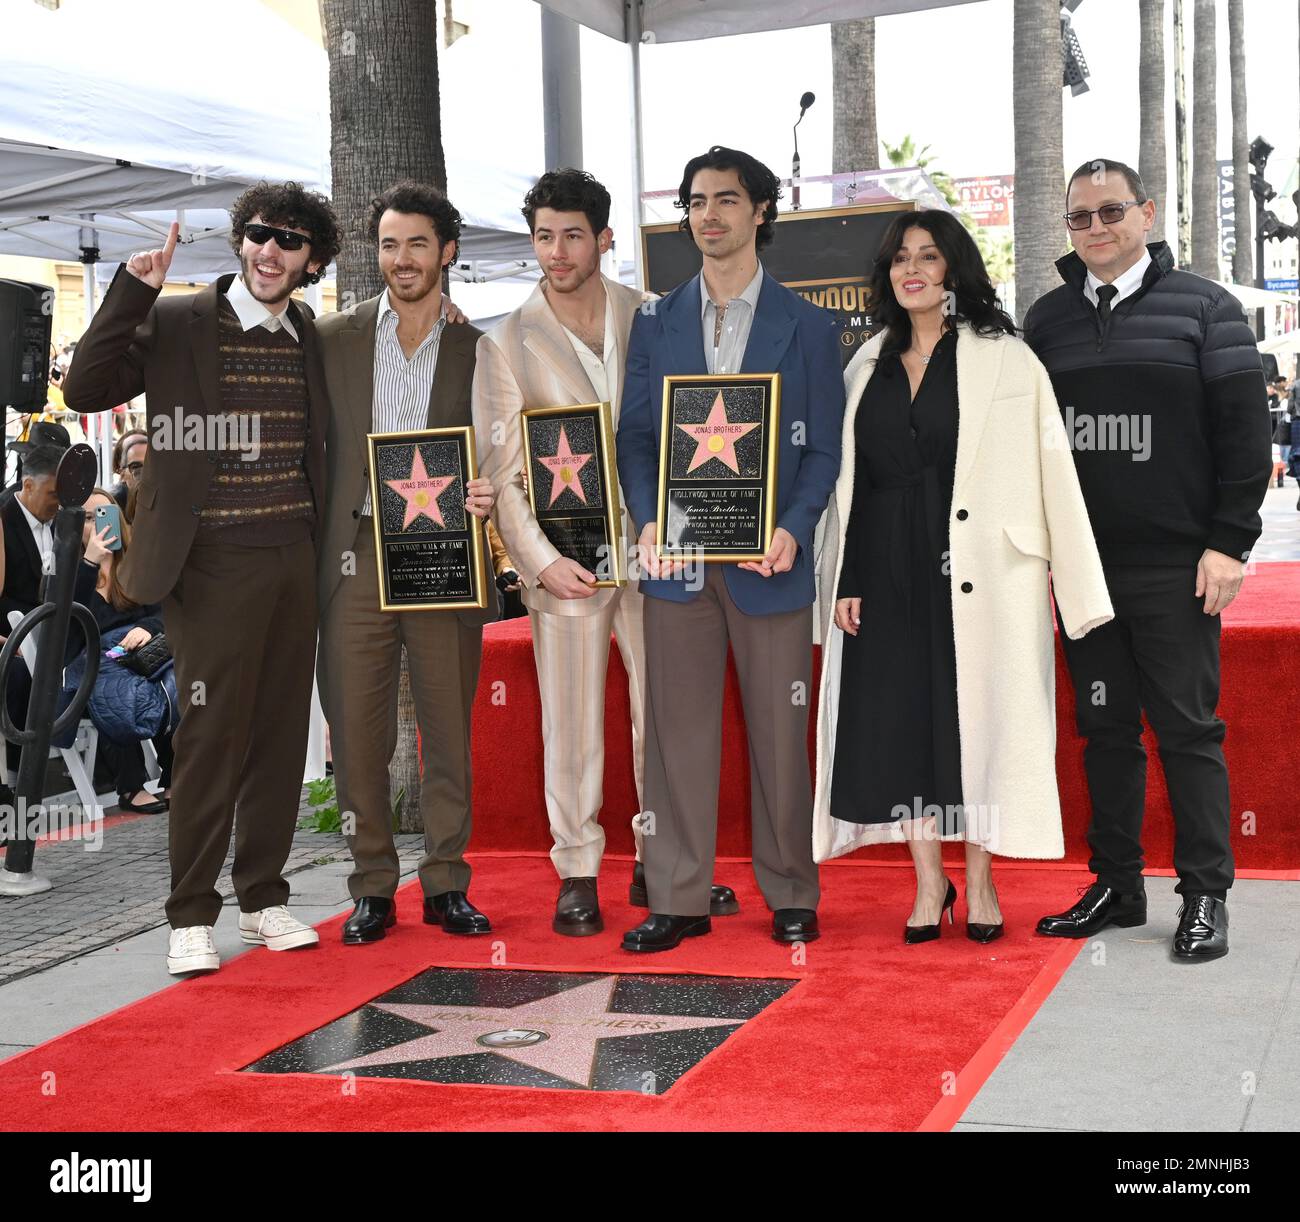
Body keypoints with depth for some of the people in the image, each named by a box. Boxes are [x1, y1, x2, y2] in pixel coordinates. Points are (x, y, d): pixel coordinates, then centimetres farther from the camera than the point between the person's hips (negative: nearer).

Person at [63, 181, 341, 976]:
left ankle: (265, 896, 22)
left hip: (296, 560, 5)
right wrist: (132, 290, -18)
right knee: (212, 737, -4)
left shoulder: (312, 339, 12)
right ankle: (192, 916, 7)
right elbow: (85, 390, -12)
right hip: (213, 565, -5)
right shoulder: (176, 322, -2)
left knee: (281, 732, 9)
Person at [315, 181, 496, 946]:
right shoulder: (335, 338, 8)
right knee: (358, 731, 2)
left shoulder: (478, 350, 8)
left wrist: (488, 496, -13)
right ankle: (373, 888, 13)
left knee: (449, 731, 5)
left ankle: (446, 883, 16)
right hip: (357, 555, 0)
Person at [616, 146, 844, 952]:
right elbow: (636, 436, 9)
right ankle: (679, 900, 10)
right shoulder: (657, 324, 12)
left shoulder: (807, 326, 6)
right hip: (678, 559, 2)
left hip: (768, 558, -2)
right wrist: (649, 521, -9)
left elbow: (824, 447, 2)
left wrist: (793, 530, -14)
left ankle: (791, 896, 16)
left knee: (779, 732, 4)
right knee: (678, 731, 3)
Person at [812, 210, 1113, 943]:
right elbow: (851, 479, 11)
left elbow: (1051, 471, -4)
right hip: (889, 573, 4)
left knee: (975, 714, 2)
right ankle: (929, 881, 15)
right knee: (899, 718, 3)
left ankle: (981, 883, 14)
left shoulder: (1005, 359, 0)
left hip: (977, 571, -3)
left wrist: (1075, 585, -9)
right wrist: (846, 580, 4)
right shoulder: (869, 368, 12)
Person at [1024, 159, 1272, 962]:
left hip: (1175, 568, -4)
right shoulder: (1048, 320, 12)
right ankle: (1117, 886, 18)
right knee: (1106, 729, 9)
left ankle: (1206, 896, 7)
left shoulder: (1203, 308, 1)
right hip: (1080, 566, 4)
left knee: (1188, 728, 0)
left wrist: (1228, 543, -9)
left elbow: (1246, 434, -3)